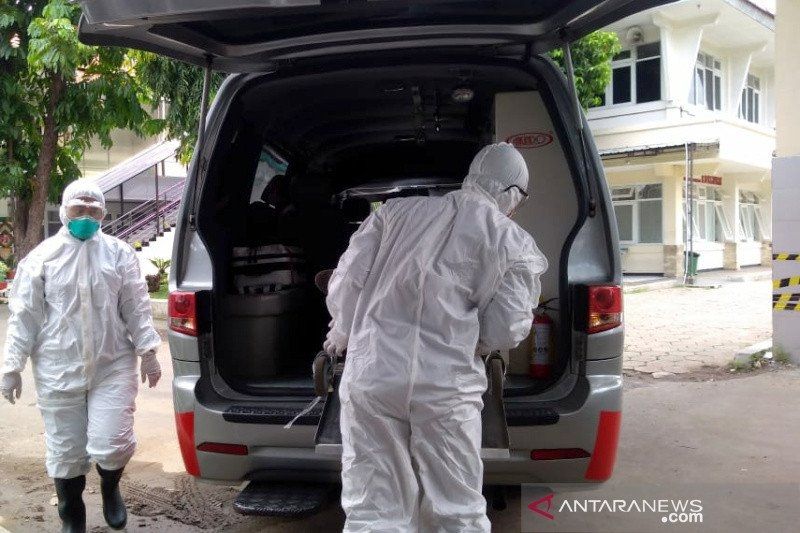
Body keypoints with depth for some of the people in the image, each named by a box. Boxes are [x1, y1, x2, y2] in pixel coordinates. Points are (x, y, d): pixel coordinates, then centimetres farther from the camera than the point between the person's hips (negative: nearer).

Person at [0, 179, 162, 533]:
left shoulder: (119, 253, 4)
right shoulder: (42, 256, 2)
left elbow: (137, 307, 4)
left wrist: (147, 351, -2)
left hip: (113, 366, 0)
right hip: (58, 371, 0)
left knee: (112, 445, -8)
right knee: (65, 453, 9)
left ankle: (110, 487, 27)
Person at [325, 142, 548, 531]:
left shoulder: (397, 210, 12)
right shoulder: (517, 245, 6)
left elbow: (347, 279, 8)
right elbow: (505, 331, -3)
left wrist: (343, 333, 25)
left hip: (371, 374, 2)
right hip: (446, 385, -2)